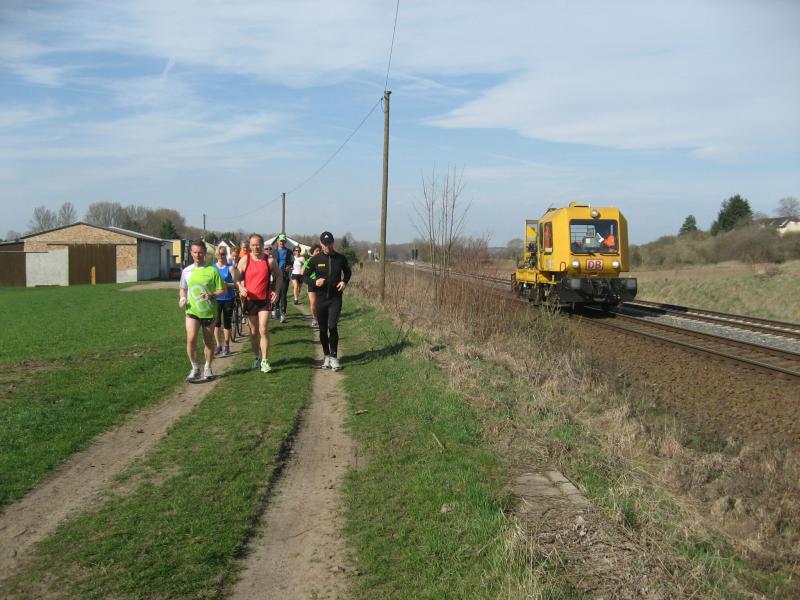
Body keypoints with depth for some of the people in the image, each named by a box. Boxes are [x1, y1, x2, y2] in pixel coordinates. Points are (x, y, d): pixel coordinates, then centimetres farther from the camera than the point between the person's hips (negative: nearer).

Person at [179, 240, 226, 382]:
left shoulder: (212, 271, -5)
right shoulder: (186, 271, 4)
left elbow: (222, 290, -3)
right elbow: (182, 288, 18)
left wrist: (211, 295, -21)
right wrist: (182, 298, -1)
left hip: (209, 311, -1)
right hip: (192, 311, 1)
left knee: (208, 342, 11)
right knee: (191, 339, -14)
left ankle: (208, 368, 28)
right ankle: (195, 368, 3)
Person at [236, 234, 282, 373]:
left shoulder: (270, 260, -1)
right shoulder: (244, 260, -2)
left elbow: (279, 276, 11)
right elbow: (237, 278, 1)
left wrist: (276, 290, -3)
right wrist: (241, 288, -18)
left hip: (265, 300, -1)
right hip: (250, 300, 2)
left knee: (263, 330, -11)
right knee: (253, 332, 12)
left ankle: (265, 361, -7)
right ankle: (257, 357, 29)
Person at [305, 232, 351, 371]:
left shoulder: (340, 259, 2)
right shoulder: (316, 259, 0)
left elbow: (347, 272, 19)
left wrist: (344, 282, -2)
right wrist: (315, 282, -13)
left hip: (335, 298, -1)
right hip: (321, 298, 1)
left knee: (332, 327, -14)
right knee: (323, 329, 7)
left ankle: (334, 357, -3)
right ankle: (327, 356, 22)